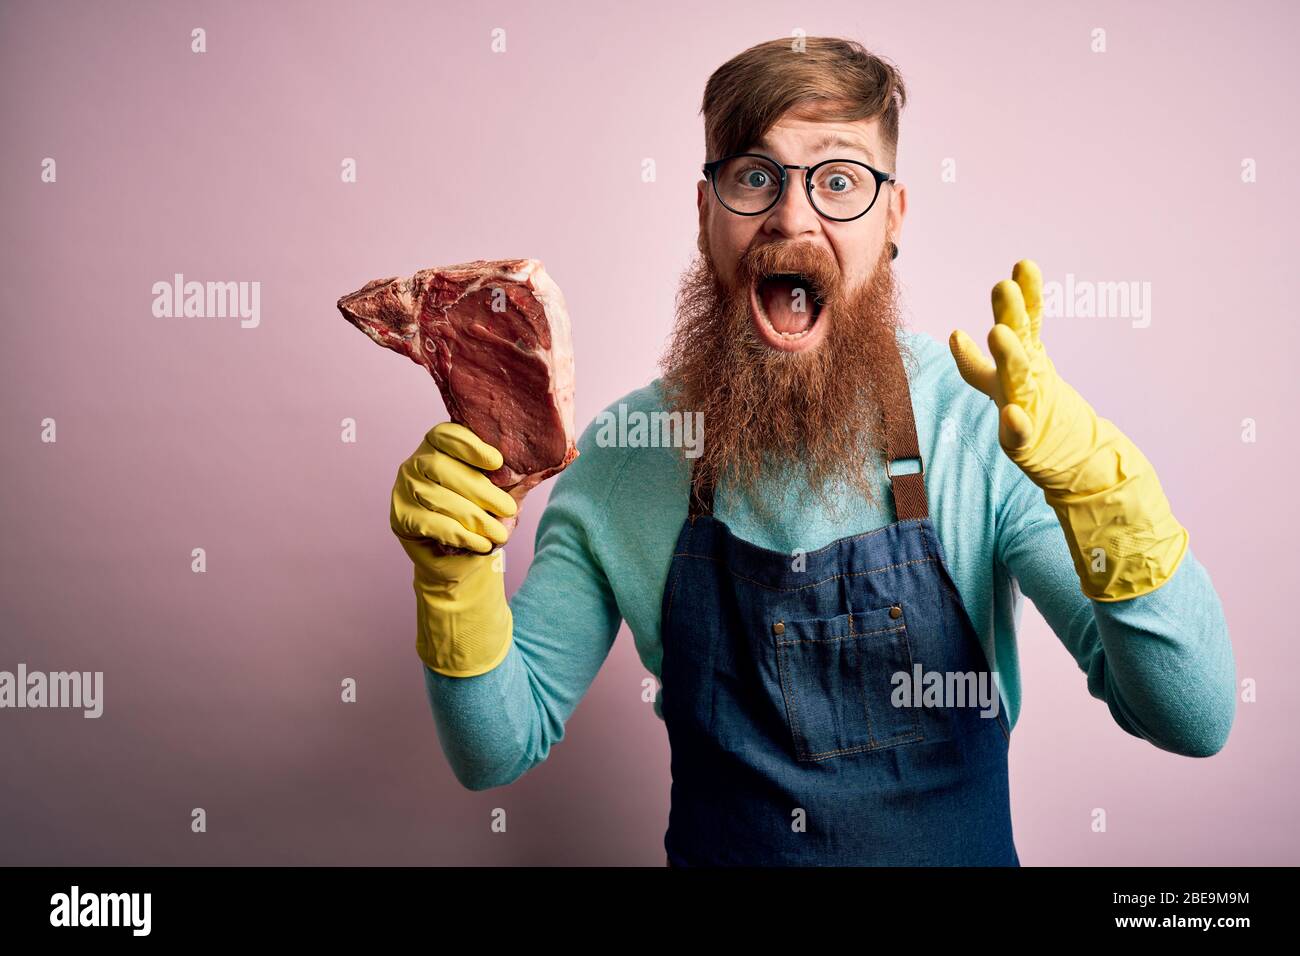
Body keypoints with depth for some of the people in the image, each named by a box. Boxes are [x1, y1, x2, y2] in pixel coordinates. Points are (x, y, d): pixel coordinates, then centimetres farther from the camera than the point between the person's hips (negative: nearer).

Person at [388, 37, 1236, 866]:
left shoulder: (981, 425, -16)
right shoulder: (625, 453, -11)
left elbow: (1197, 723, -20)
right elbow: (501, 751, -6)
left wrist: (1091, 474, -34)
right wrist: (459, 576, -24)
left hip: (959, 852, 0)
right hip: (713, 852, 1)